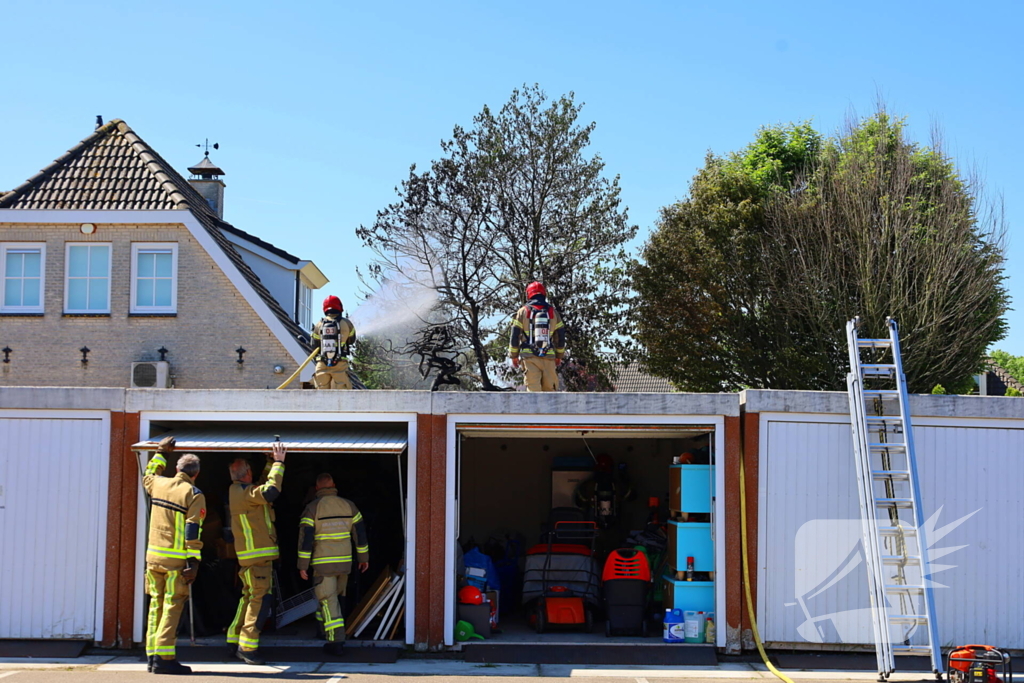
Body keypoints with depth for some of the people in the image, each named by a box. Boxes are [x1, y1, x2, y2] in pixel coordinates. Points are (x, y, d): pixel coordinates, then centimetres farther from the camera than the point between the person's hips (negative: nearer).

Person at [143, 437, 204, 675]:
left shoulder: (159, 485, 7)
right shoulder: (194, 495, -8)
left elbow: (148, 475, 34)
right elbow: (193, 531, -14)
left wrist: (161, 452, 43)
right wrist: (193, 563, -13)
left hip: (153, 556, 6)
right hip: (175, 560, -6)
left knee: (156, 604, 12)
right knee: (172, 607, -4)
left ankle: (152, 655, 15)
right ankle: (164, 658, -8)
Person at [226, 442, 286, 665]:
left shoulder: (237, 492, 15)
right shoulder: (243, 493, -16)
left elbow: (264, 485, 27)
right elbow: (270, 491, -30)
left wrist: (271, 462, 20)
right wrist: (278, 463, -21)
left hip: (251, 555, 10)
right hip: (257, 555, -10)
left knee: (249, 597, 17)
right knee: (259, 599, -8)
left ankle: (234, 643, 23)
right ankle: (247, 647, -7)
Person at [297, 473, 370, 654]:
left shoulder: (312, 508, -7)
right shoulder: (348, 505, 4)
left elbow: (305, 537, -11)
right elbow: (360, 532, 5)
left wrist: (303, 565, -7)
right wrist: (364, 557, 14)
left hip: (323, 563, -4)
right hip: (344, 562, 4)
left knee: (328, 601, -1)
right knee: (333, 597, 22)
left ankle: (336, 641, -8)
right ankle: (326, 630, 31)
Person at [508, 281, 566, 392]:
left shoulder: (523, 311, 3)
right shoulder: (553, 312, 10)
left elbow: (515, 335, 2)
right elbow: (560, 336, 13)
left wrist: (514, 356, 11)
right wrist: (559, 356, 23)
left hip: (530, 356, -2)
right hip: (549, 356, 2)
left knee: (533, 388, -4)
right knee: (550, 388, 6)